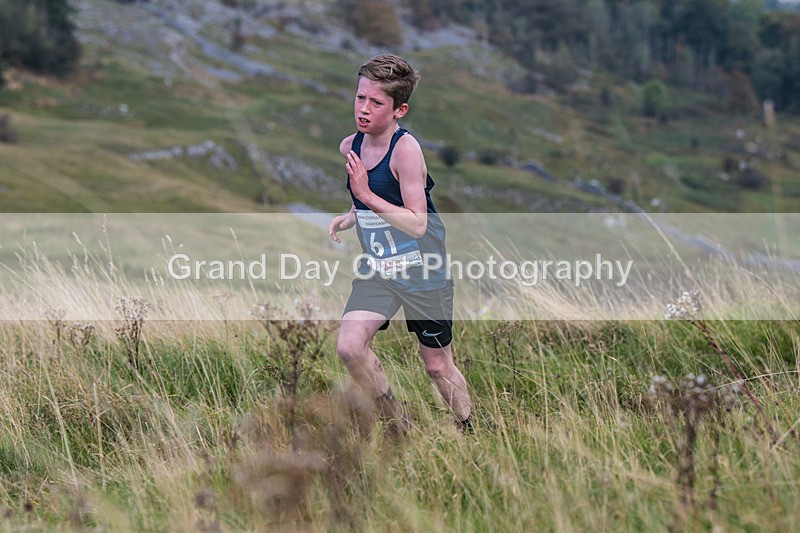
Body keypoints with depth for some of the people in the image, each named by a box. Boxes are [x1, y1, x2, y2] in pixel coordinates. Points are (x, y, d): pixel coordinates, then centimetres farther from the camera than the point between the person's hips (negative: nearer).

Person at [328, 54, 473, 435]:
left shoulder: (405, 148, -19)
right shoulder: (350, 146, 2)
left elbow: (418, 223, -24)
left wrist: (367, 195, -30)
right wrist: (346, 219, 2)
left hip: (423, 270, -5)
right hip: (376, 268, 5)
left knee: (437, 366, 6)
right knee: (349, 347, -16)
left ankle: (469, 434, 31)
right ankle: (398, 428, 4)